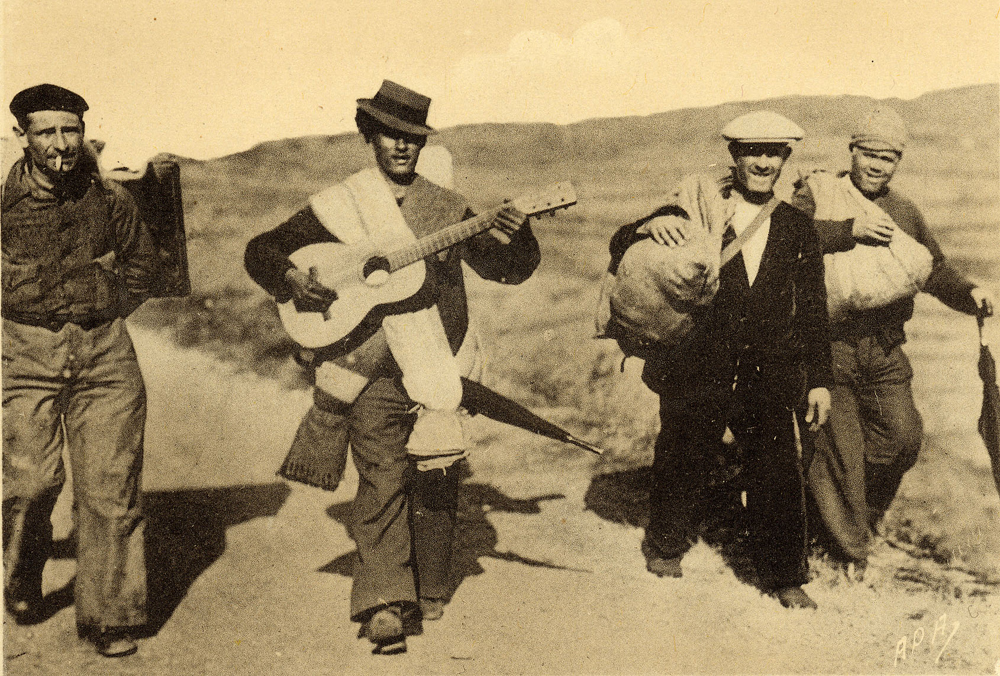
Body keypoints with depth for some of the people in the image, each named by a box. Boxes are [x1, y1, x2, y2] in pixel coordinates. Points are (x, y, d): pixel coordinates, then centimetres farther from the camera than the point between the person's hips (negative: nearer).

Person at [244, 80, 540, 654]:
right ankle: (383, 603, -6)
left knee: (437, 480, 8)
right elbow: (262, 249, 8)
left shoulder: (448, 207, 10)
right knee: (383, 481, -11)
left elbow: (506, 268, 7)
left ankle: (428, 593, 25)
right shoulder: (337, 206, 5)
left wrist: (515, 238, -15)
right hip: (373, 372, -2)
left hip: (438, 368, 3)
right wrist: (290, 278, -13)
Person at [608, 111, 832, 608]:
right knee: (684, 465, 9)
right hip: (697, 368, -1)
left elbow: (812, 311, 10)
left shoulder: (797, 228, 8)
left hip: (768, 372, 2)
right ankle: (665, 546, 37)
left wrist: (819, 380, 7)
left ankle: (783, 576, 20)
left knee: (777, 472, 0)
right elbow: (620, 249, 0)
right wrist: (650, 225, -21)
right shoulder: (696, 210, -1)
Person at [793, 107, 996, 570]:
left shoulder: (905, 212, 18)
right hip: (828, 344, -4)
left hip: (884, 349, 5)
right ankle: (848, 548, 17)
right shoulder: (817, 191, 2)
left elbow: (933, 269, 22)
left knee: (902, 436, -1)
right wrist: (848, 230, -26)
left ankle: (868, 511, 27)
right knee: (838, 447, 1)